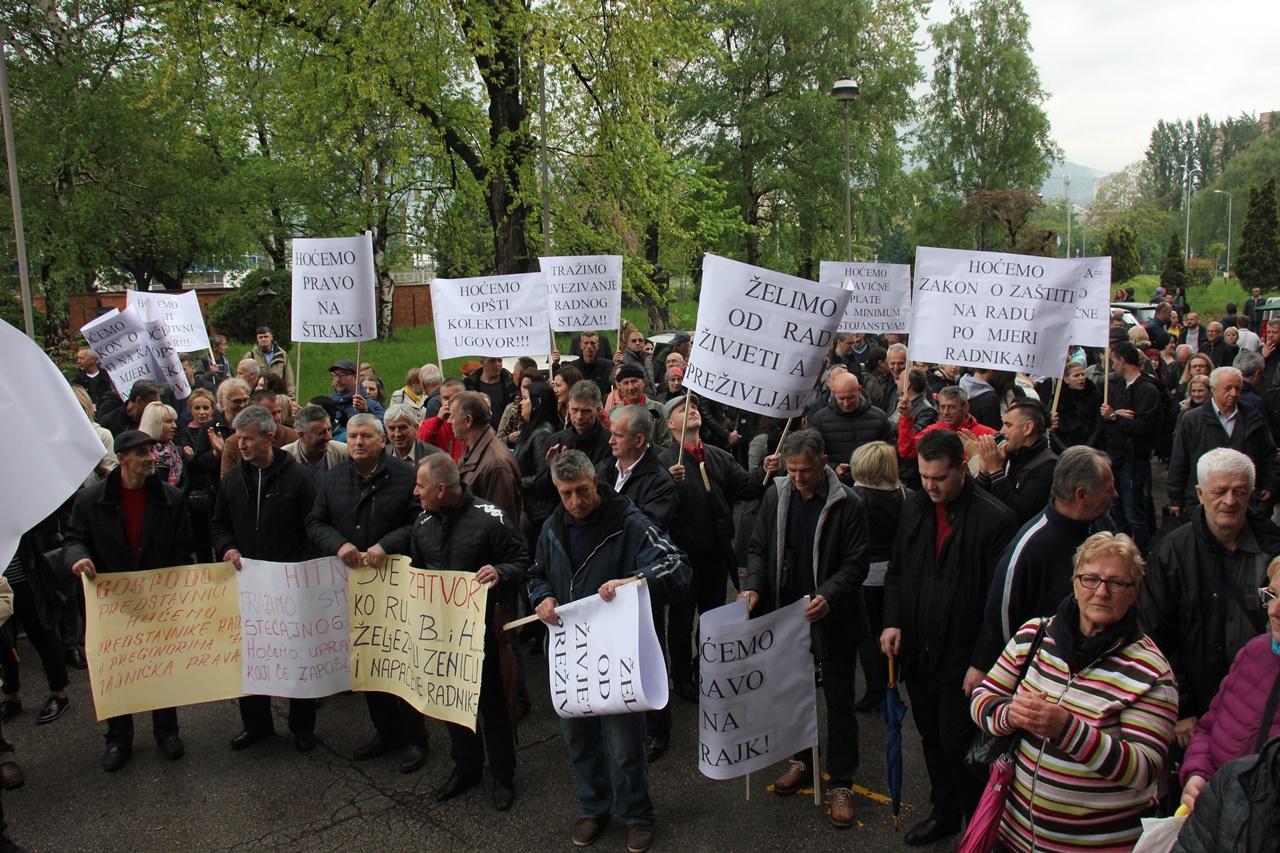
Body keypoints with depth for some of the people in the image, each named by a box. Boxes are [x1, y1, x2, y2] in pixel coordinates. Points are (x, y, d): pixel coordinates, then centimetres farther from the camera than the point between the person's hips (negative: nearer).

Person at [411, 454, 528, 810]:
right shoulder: (423, 522, 4)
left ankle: (502, 775, 26)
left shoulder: (490, 518, -17)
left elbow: (522, 561, -12)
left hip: (483, 627, -6)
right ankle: (465, 767, 37)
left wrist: (500, 573, -30)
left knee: (492, 701, 8)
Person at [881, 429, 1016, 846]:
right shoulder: (913, 507, 3)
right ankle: (944, 811, 39)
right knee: (932, 741, 19)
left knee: (958, 746, 2)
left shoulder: (995, 519, -15)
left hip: (962, 659, -6)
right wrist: (892, 622, -1)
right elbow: (896, 571, 13)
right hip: (917, 652, 6)